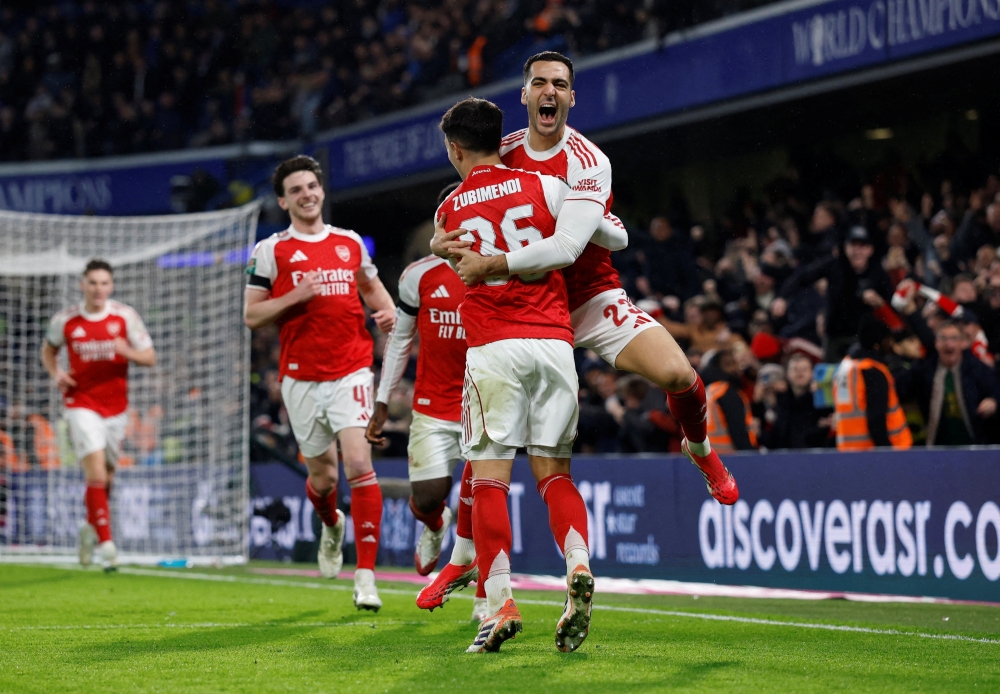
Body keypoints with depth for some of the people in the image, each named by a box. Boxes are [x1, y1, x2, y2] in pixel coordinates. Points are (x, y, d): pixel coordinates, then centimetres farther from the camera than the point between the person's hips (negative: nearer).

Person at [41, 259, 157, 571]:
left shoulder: (125, 316, -4)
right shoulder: (65, 320, -3)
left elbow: (150, 357, -2)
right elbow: (48, 349, 15)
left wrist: (128, 351, -23)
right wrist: (56, 374, -5)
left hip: (115, 406, 2)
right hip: (81, 405, -2)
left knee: (105, 477, 14)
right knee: (96, 474, -17)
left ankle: (91, 528, 40)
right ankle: (106, 544, -16)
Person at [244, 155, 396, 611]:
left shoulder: (350, 243, 10)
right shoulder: (270, 250, 2)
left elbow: (371, 285, 28)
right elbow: (251, 316, 1)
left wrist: (387, 311, 6)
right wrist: (295, 296, -14)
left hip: (351, 371, 0)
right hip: (301, 377, 0)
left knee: (359, 462, -16)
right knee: (323, 475, 8)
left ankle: (366, 576, -14)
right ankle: (331, 527, 46)